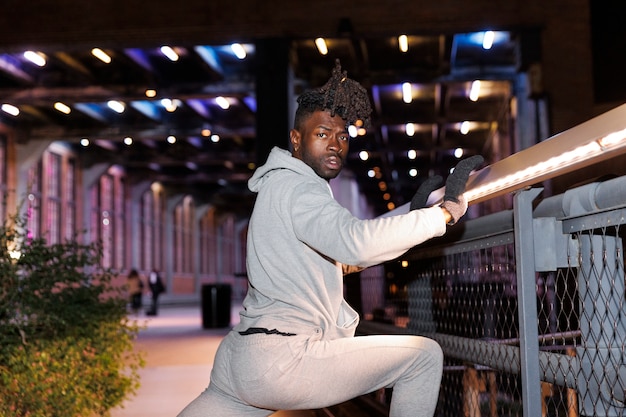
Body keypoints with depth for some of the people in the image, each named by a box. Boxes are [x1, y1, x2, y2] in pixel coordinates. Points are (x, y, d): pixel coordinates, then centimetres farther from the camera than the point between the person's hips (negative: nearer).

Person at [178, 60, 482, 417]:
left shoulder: (283, 185, 23)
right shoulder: (293, 187, -9)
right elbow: (356, 242, -28)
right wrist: (445, 213, -22)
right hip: (281, 358, -10)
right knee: (425, 355, -4)